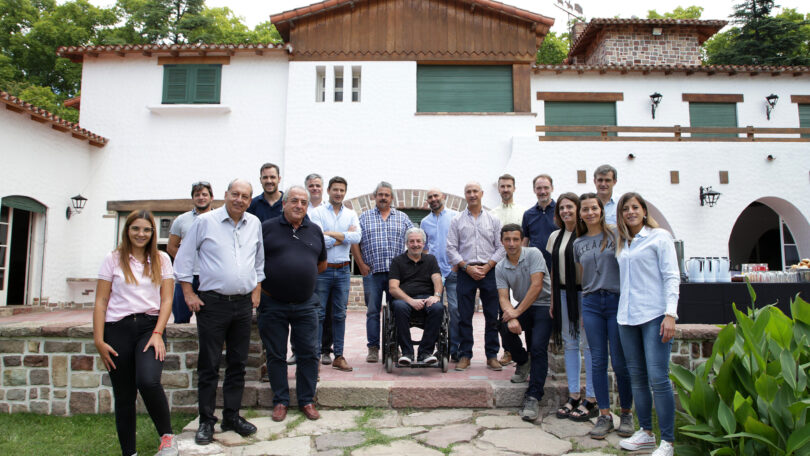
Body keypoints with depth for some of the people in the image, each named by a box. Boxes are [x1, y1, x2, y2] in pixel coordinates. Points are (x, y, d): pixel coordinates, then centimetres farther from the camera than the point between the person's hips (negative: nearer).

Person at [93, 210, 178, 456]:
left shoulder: (161, 259, 9)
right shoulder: (113, 259, 7)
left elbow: (166, 300, 4)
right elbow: (101, 302, 4)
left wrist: (158, 333, -9)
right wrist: (99, 341, -3)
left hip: (150, 326, -1)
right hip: (118, 329, 1)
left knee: (148, 381, -24)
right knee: (124, 396, 5)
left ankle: (167, 436, -4)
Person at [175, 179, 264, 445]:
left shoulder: (254, 224, 8)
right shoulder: (205, 222, -4)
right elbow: (184, 258, 1)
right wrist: (188, 294, -4)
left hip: (243, 304, 4)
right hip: (213, 303, -4)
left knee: (238, 363, 10)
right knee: (209, 365, 2)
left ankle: (232, 416, 23)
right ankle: (206, 421, 14)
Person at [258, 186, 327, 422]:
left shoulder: (315, 231, 9)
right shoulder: (267, 228, -2)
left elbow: (322, 264, 20)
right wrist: (261, 285, -1)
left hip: (306, 304, 3)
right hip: (273, 304, -2)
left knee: (309, 354, 5)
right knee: (276, 355, 8)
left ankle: (306, 400, 20)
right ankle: (280, 401, 22)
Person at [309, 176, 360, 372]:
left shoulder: (351, 214, 11)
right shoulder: (317, 212, 0)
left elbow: (357, 238, -6)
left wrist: (330, 234, -11)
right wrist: (344, 236, -7)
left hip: (343, 270, 3)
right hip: (321, 269, -3)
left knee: (339, 314, 7)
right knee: (319, 314, 0)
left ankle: (338, 356, 14)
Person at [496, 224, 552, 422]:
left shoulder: (533, 254, -11)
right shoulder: (500, 268, 2)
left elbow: (536, 286, -19)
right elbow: (503, 297, -6)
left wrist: (517, 312, -22)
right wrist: (511, 318, -27)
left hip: (544, 305, -4)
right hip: (522, 307, 4)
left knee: (538, 346, -22)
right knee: (506, 328, -24)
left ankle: (533, 398, -17)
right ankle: (523, 363, 7)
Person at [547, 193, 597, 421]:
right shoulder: (555, 237, 13)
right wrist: (552, 300, 13)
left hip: (584, 292, -6)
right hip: (563, 293, 6)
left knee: (588, 343, -1)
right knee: (569, 344, 10)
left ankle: (591, 400, 9)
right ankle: (573, 396, 20)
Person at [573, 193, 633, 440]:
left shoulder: (615, 235, 1)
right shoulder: (578, 243, 12)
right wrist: (583, 310, 13)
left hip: (616, 301, -3)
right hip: (591, 303, 3)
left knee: (620, 362, 0)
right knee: (598, 362, 5)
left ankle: (626, 413, 18)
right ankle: (604, 415, 13)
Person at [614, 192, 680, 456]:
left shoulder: (659, 236, 1)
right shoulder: (622, 244, 17)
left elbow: (671, 276, -5)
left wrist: (670, 314, -14)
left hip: (654, 315, -6)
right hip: (627, 316, 6)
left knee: (658, 378, -8)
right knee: (637, 377, 10)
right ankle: (646, 433, 21)